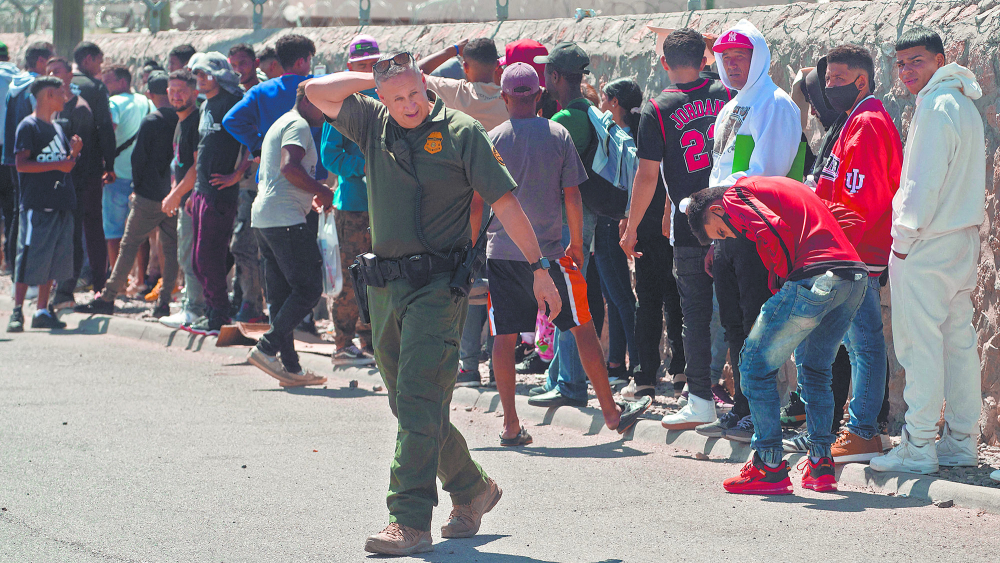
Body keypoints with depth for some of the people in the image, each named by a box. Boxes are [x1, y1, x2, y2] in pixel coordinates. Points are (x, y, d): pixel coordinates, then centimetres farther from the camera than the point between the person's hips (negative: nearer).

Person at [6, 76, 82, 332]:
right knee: (29, 260, -9)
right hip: (36, 205, -8)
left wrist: (73, 153, 3)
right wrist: (58, 164, -19)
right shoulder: (29, 126, -7)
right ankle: (17, 313, -6)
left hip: (61, 204, 8)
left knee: (53, 261, 8)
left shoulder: (57, 128, 18)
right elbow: (22, 164, -16)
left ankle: (42, 312, 13)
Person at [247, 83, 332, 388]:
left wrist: (312, 194, 23)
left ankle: (290, 367, 7)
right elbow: (290, 167, -22)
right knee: (309, 287, -8)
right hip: (285, 218, -11)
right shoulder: (298, 126, -7)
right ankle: (267, 347, -12)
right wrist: (322, 192, -12)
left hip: (263, 217, 11)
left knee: (282, 294, 8)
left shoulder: (281, 124, 25)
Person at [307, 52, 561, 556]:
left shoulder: (460, 132, -5)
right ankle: (472, 489, 30)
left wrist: (539, 269, -7)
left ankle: (410, 522, -18)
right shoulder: (374, 126, 10)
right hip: (385, 285, 6)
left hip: (437, 284, -6)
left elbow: (504, 202, -5)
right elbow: (317, 92, 12)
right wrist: (372, 77, 6)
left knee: (418, 402, -14)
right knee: (408, 405, 12)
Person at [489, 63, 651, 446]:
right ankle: (611, 412, 12)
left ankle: (511, 424, 3)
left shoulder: (492, 140, -1)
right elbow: (572, 196, 2)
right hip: (547, 252, 0)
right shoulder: (558, 135, 0)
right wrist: (576, 243, 13)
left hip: (501, 253, 0)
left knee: (504, 336, 4)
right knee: (583, 329, 8)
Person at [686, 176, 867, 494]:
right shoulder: (781, 188, 33)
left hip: (814, 279, -8)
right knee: (815, 369, 25)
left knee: (756, 364, 6)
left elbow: (773, 231, -13)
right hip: (856, 278, 8)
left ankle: (770, 468, 5)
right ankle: (821, 465, 21)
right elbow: (852, 221, 28)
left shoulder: (736, 197, 8)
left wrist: (782, 278, 0)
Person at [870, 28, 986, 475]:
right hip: (963, 238, 9)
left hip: (928, 242, -9)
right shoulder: (965, 106, 15)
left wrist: (905, 236, -11)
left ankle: (918, 447, -7)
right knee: (959, 341, 10)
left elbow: (925, 180, -18)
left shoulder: (935, 107, -14)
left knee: (920, 344, -7)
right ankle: (961, 442, 14)